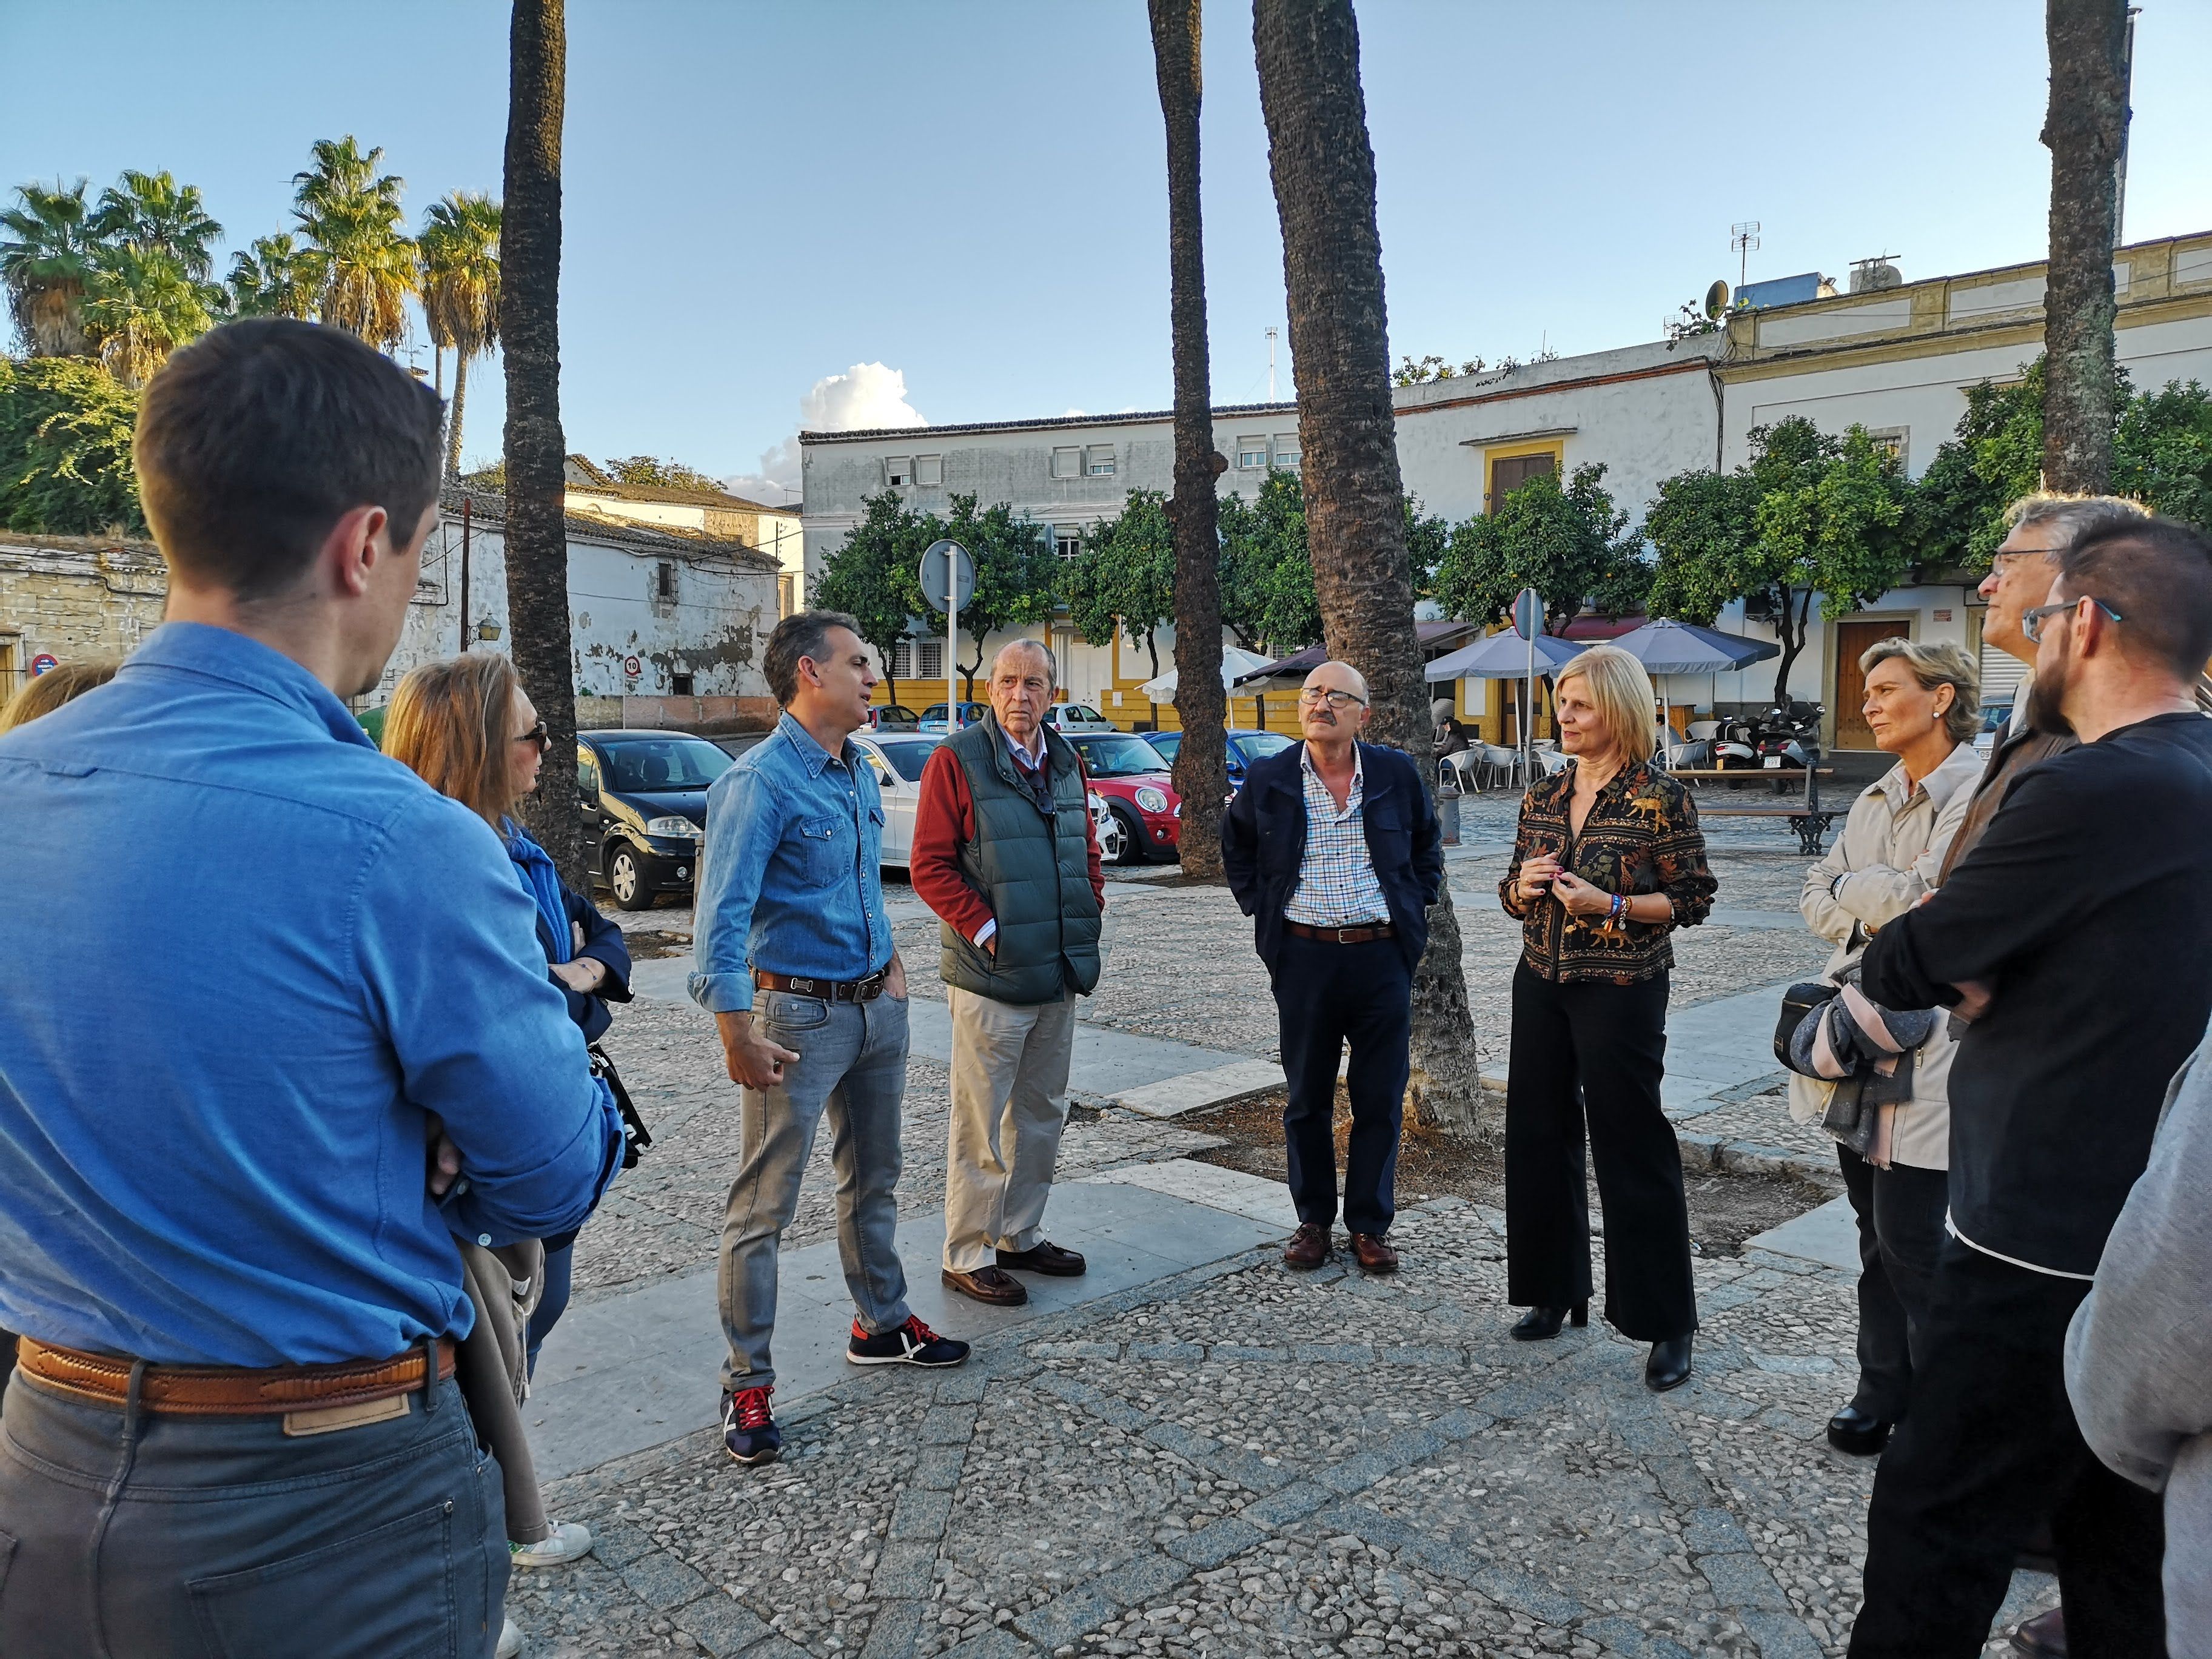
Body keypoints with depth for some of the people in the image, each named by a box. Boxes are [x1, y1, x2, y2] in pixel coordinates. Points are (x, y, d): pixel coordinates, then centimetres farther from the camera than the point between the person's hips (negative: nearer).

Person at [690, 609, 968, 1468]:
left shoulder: (859, 772, 9)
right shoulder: (760, 781, -17)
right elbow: (722, 916, -21)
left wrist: (887, 960, 15)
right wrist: (739, 1037, -24)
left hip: (876, 1005, 8)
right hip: (800, 1014, -8)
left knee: (874, 1179, 21)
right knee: (765, 1204, 0)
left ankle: (881, 1323, 38)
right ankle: (746, 1383, 11)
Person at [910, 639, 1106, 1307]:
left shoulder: (1067, 762, 11)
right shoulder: (957, 760, -9)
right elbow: (930, 866, -12)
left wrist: (1089, 919, 8)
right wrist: (987, 932, -16)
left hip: (1060, 976, 7)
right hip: (990, 977, -7)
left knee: (1043, 1113, 16)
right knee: (981, 1123, 1)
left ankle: (1020, 1235, 31)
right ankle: (967, 1256, 14)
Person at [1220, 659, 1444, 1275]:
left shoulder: (1397, 774, 2)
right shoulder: (1268, 779, 1)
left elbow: (1428, 844, 19)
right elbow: (1235, 847, 18)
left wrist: (1414, 907, 9)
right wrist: (1261, 906, 8)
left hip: (1382, 954, 0)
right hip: (1304, 956, 0)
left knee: (1381, 1099, 6)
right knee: (1307, 1098, 8)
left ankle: (1370, 1225, 20)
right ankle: (1313, 1221, 23)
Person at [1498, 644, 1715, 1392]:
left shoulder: (1660, 797, -8)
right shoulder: (1543, 795, 8)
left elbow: (1694, 898, -6)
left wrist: (1612, 906, -18)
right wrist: (1523, 886, -6)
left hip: (1622, 989, -6)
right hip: (1541, 985, 6)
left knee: (1633, 1148, -1)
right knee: (1540, 1136, 11)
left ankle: (1667, 1325, 12)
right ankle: (1555, 1290, 28)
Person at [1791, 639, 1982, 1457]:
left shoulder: (1981, 792, -10)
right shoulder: (1876, 801, 15)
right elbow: (1816, 899, 7)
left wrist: (1852, 889, -8)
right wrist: (1879, 916, -10)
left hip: (1926, 1040, -7)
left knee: (1908, 1241, -3)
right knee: (1876, 1231, 15)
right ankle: (1881, 1393, 28)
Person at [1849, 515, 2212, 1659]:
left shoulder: (2096, 791, -21)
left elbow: (1899, 971, -15)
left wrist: (1957, 965, 6)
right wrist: (1990, 975, -2)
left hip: (2048, 1254, -9)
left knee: (1933, 1536, 3)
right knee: (2120, 1550, 19)